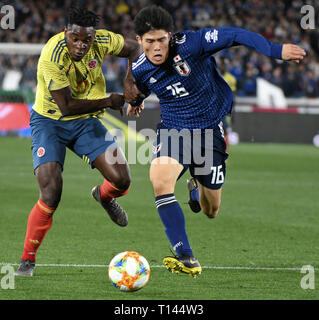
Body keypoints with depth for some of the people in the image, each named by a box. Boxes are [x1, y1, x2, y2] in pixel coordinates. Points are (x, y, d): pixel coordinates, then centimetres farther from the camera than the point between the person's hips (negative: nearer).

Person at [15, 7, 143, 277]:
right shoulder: (52, 56, -30)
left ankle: (104, 195, 31)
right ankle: (28, 259, -3)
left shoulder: (100, 41, -15)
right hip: (50, 122, -4)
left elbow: (134, 48, 5)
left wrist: (130, 80, -12)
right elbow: (67, 106, -29)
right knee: (51, 193, -21)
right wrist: (109, 101, -22)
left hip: (86, 122, 4)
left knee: (121, 181, -9)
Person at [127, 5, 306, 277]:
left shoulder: (190, 44, -21)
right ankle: (186, 259, -29)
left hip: (210, 128, -1)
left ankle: (197, 191, 52)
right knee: (160, 180, -31)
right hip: (173, 129, 1)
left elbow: (236, 36, -22)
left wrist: (276, 51, -32)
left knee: (211, 212, 9)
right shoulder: (139, 70, -8)